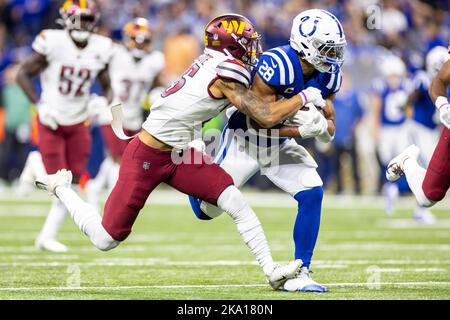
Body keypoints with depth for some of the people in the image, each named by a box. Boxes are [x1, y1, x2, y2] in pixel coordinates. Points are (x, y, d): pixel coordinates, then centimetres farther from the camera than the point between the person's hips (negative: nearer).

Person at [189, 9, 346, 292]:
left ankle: (299, 275, -9)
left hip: (280, 146, 5)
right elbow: (259, 122, -30)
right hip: (246, 139, -5)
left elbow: (330, 130, -5)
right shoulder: (277, 65, -33)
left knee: (312, 194, -17)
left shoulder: (328, 75, -11)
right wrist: (301, 129, -38)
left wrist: (321, 126, -28)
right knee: (207, 209, 3)